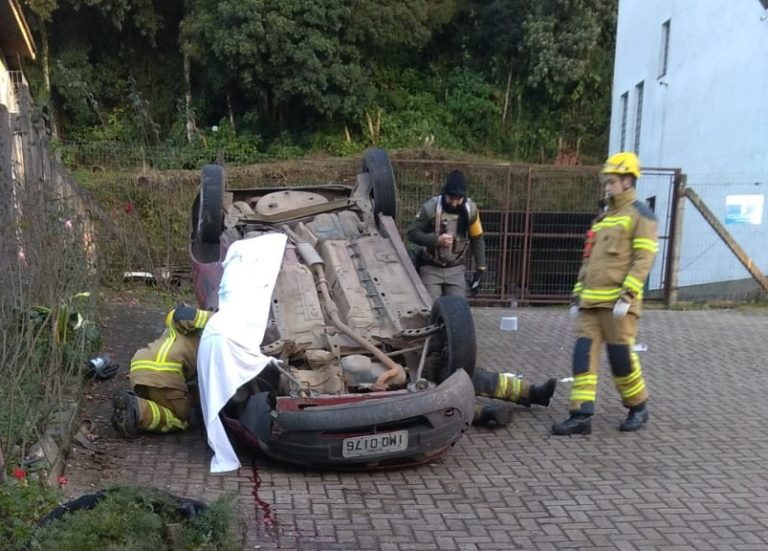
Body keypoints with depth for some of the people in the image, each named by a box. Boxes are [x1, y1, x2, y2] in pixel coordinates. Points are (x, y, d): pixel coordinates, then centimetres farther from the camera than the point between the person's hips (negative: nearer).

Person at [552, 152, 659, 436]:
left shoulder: (640, 214, -1)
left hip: (618, 302, -7)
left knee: (621, 355, -2)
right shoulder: (603, 218, 23)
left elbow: (643, 260, -11)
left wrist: (627, 295, -19)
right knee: (584, 352, -2)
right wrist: (577, 295, 18)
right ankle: (581, 415, -3)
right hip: (591, 301, 7)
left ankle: (638, 408, 19)